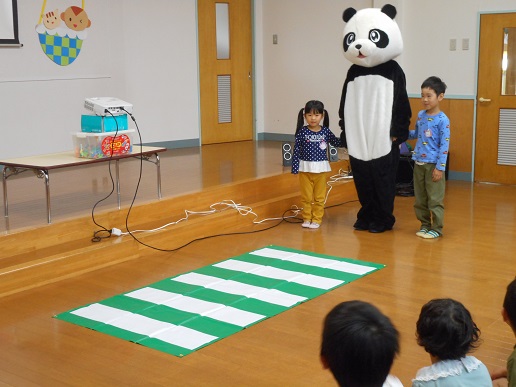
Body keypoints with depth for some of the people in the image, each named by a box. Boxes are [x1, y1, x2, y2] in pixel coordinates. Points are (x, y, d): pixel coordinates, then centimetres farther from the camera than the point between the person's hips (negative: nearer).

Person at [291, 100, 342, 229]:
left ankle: (316, 220, 19)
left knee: (319, 197, 8)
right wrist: (294, 168, -8)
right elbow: (296, 151, -6)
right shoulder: (302, 132, -7)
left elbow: (337, 143, 6)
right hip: (305, 169, -1)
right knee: (306, 196, 8)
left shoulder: (325, 132, -2)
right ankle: (306, 219, 20)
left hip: (321, 169, 1)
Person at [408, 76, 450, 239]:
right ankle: (425, 224, 24)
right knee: (420, 198, 12)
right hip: (418, 163, 6)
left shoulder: (442, 120, -11)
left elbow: (444, 145, -12)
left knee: (435, 199, 0)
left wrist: (440, 167, -15)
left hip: (433, 164, -6)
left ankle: (436, 228, 9)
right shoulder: (420, 115, 8)